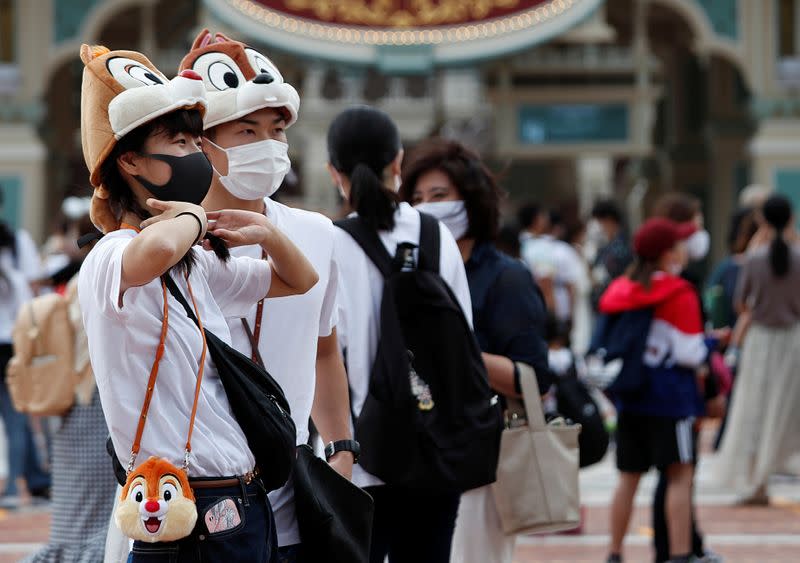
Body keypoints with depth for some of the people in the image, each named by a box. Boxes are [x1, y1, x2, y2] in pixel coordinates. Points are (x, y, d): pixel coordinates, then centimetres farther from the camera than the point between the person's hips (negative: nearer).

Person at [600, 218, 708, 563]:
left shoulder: (621, 290, 7)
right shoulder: (679, 294, -11)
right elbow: (689, 353, -14)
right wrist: (711, 344, 5)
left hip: (629, 399, 6)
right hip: (670, 396, -6)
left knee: (629, 477, 14)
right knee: (680, 475, -2)